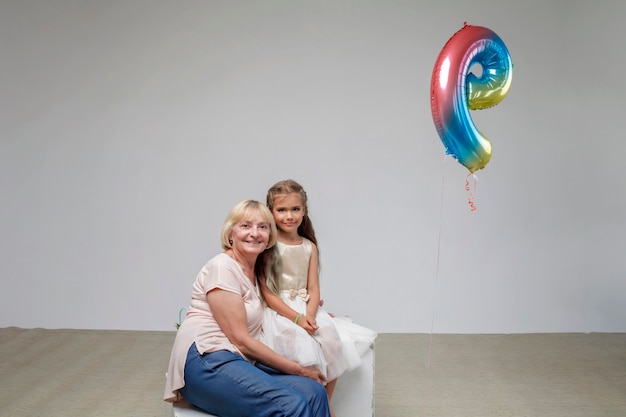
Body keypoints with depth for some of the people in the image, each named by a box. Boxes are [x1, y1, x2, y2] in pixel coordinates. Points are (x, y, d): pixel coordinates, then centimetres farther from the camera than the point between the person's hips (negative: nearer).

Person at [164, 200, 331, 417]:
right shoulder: (222, 267, -8)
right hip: (206, 362, -8)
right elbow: (240, 339, -12)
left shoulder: (255, 271, 18)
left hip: (237, 362, 8)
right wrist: (297, 369, -9)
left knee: (314, 392, -15)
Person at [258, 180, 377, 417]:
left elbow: (313, 289, 4)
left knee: (333, 344, -14)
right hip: (279, 312, -5)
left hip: (306, 310, 5)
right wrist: (296, 318, -19)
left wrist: (309, 316, -17)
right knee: (302, 348, -27)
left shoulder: (309, 247, 8)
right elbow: (266, 292, -10)